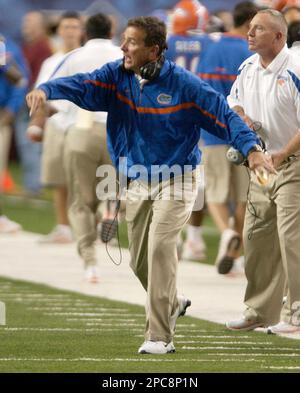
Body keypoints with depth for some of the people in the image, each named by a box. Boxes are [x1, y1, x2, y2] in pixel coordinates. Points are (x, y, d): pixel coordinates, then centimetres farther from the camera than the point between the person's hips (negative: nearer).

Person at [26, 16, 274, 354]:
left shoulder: (183, 84, -15)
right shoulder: (117, 76, -4)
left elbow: (223, 114, -15)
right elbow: (83, 85, -19)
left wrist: (251, 149, -28)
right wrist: (46, 90, -39)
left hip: (176, 181, -5)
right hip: (137, 183, 5)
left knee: (160, 248, -20)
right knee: (140, 260, 12)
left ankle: (160, 336, -16)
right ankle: (172, 304, 42)